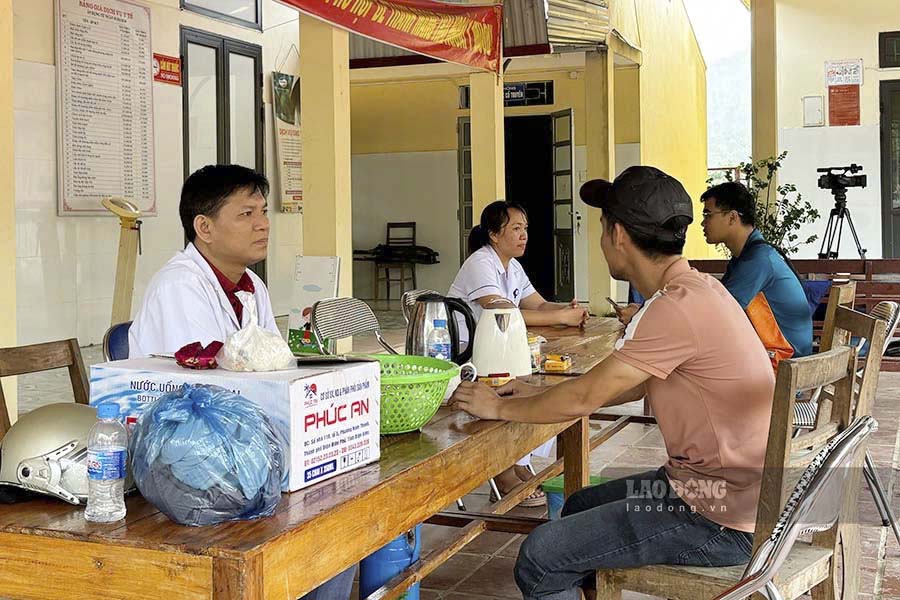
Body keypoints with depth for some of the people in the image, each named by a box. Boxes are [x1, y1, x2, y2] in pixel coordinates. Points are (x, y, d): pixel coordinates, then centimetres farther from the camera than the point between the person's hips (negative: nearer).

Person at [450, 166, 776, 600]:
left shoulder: (679, 308, -24)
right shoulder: (697, 289, 7)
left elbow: (583, 399, -19)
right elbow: (635, 384, 16)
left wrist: (500, 407, -4)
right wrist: (540, 395, 12)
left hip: (721, 521, -10)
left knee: (540, 559, -9)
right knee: (578, 508, 24)